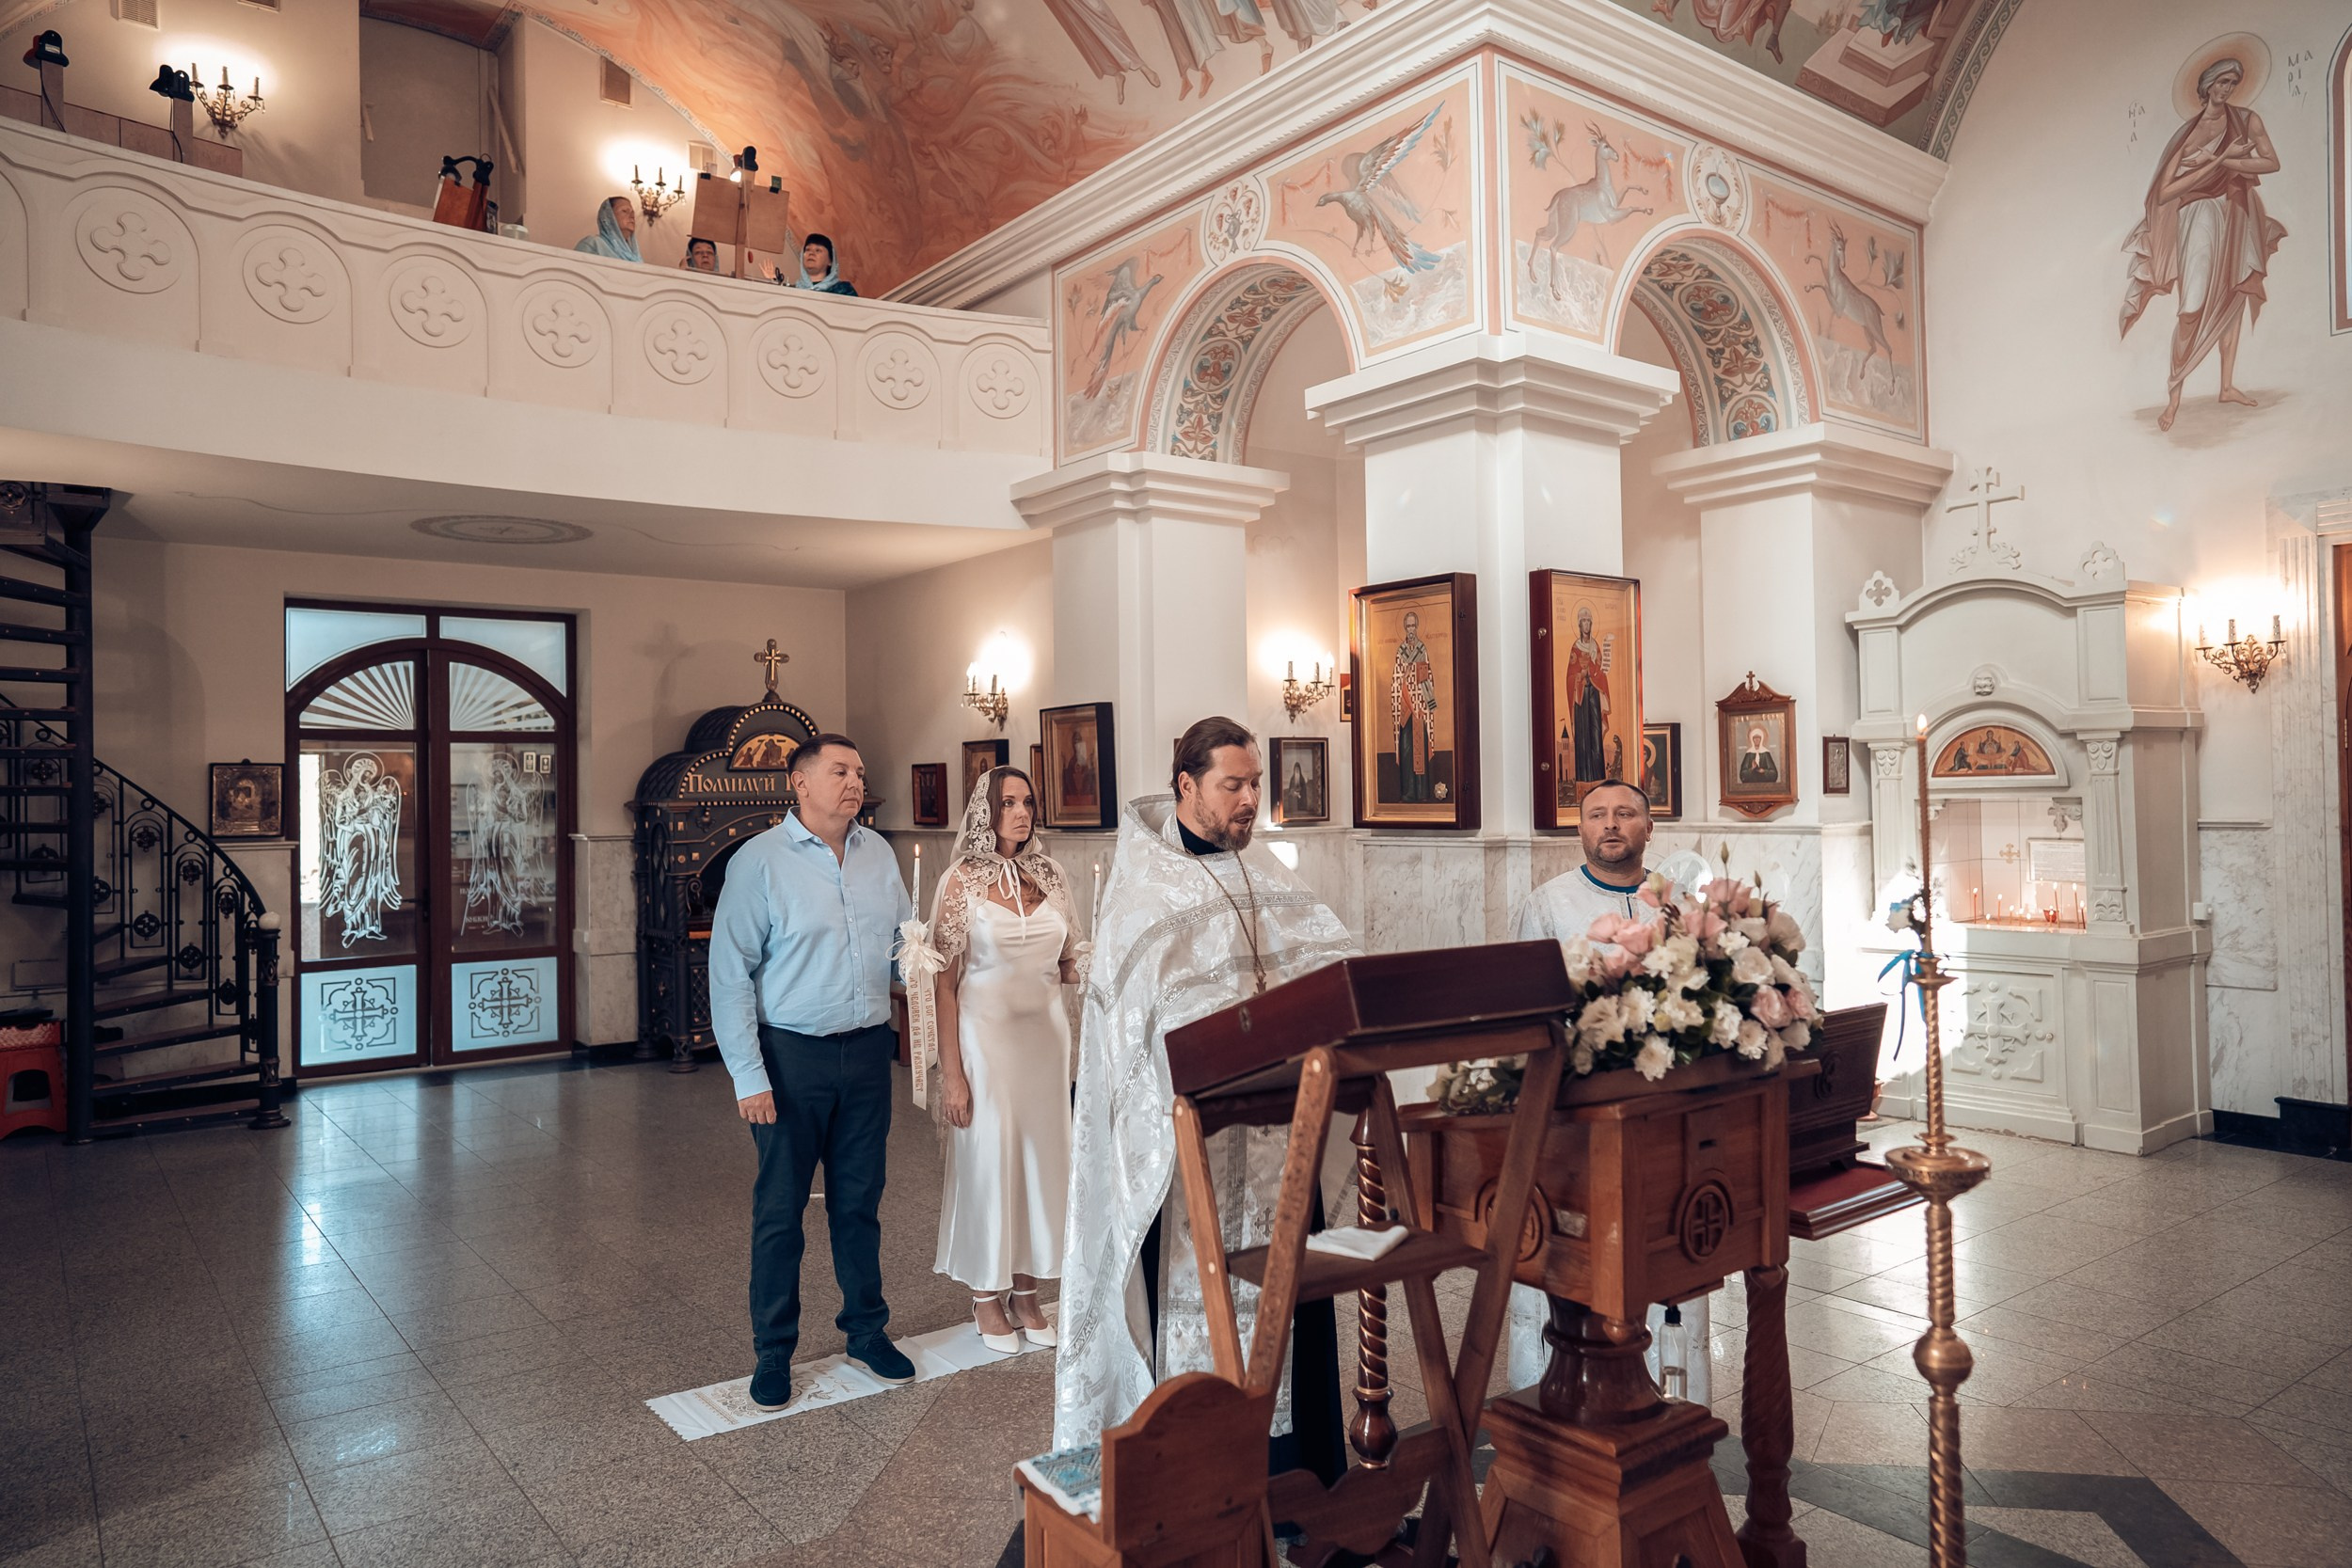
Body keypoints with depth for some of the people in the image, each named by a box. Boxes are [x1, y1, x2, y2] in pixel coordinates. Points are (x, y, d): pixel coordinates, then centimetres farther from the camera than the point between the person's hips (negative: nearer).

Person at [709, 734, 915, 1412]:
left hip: (868, 1050, 4)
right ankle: (773, 1352, 23)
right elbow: (730, 974, -10)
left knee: (860, 1199, 15)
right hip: (791, 1056, -4)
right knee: (780, 1208, 7)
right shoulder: (759, 861, -9)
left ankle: (866, 1330, 31)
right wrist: (747, 1075, -13)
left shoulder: (879, 854, 6)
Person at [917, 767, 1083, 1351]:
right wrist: (952, 1073, -11)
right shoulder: (963, 881, -7)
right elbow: (943, 982, -8)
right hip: (987, 1033, -4)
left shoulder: (1049, 876, 6)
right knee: (987, 1158, 4)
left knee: (1042, 1155, 10)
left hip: (1047, 1032, 5)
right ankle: (986, 1297, 22)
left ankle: (1026, 1291, 25)